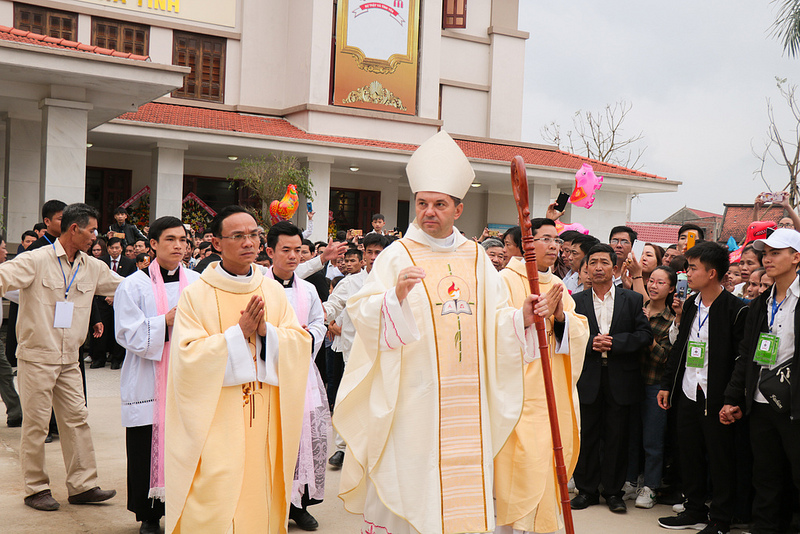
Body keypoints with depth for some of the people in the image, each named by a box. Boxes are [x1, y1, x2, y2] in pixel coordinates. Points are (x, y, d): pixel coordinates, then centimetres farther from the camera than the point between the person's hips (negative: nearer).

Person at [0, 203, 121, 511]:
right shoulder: (36, 261, -9)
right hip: (36, 357, -6)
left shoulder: (92, 267, 8)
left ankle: (82, 485, 14)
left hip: (69, 359, 6)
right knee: (36, 423, 1)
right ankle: (36, 489, 14)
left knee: (76, 419, 6)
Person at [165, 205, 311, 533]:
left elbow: (301, 343, 3)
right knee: (214, 506, -6)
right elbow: (189, 354, -12)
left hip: (263, 425, 4)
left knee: (259, 497, 8)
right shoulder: (195, 295, -3)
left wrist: (265, 331, -15)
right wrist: (240, 332, -17)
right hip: (215, 424, -3)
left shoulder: (274, 292, 8)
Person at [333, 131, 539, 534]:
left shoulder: (476, 257, 12)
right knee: (406, 474, -2)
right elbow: (363, 314, -12)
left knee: (464, 483, 7)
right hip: (412, 395, -4)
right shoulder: (398, 255, -2)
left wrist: (521, 318, -6)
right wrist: (396, 296, -30)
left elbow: (494, 320, 14)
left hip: (465, 400, 4)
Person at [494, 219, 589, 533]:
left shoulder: (557, 285, 15)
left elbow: (580, 332, 9)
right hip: (520, 392, -6)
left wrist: (561, 316, -11)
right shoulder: (506, 280, -5)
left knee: (551, 457, 8)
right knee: (525, 460, -10)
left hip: (555, 391, 6)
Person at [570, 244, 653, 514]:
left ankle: (613, 491, 18)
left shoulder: (633, 299, 4)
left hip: (620, 379, -1)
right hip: (587, 378, 1)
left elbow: (646, 334, -5)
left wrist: (614, 342, -15)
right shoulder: (576, 301, 6)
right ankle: (587, 489, 19)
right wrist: (591, 343, -16)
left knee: (617, 437, 5)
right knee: (586, 436, 6)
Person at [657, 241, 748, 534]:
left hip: (717, 397, -7)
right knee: (689, 454, 14)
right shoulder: (690, 304, 10)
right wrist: (667, 384, 15)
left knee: (720, 458, 4)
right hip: (688, 394, 7)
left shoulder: (736, 310, -12)